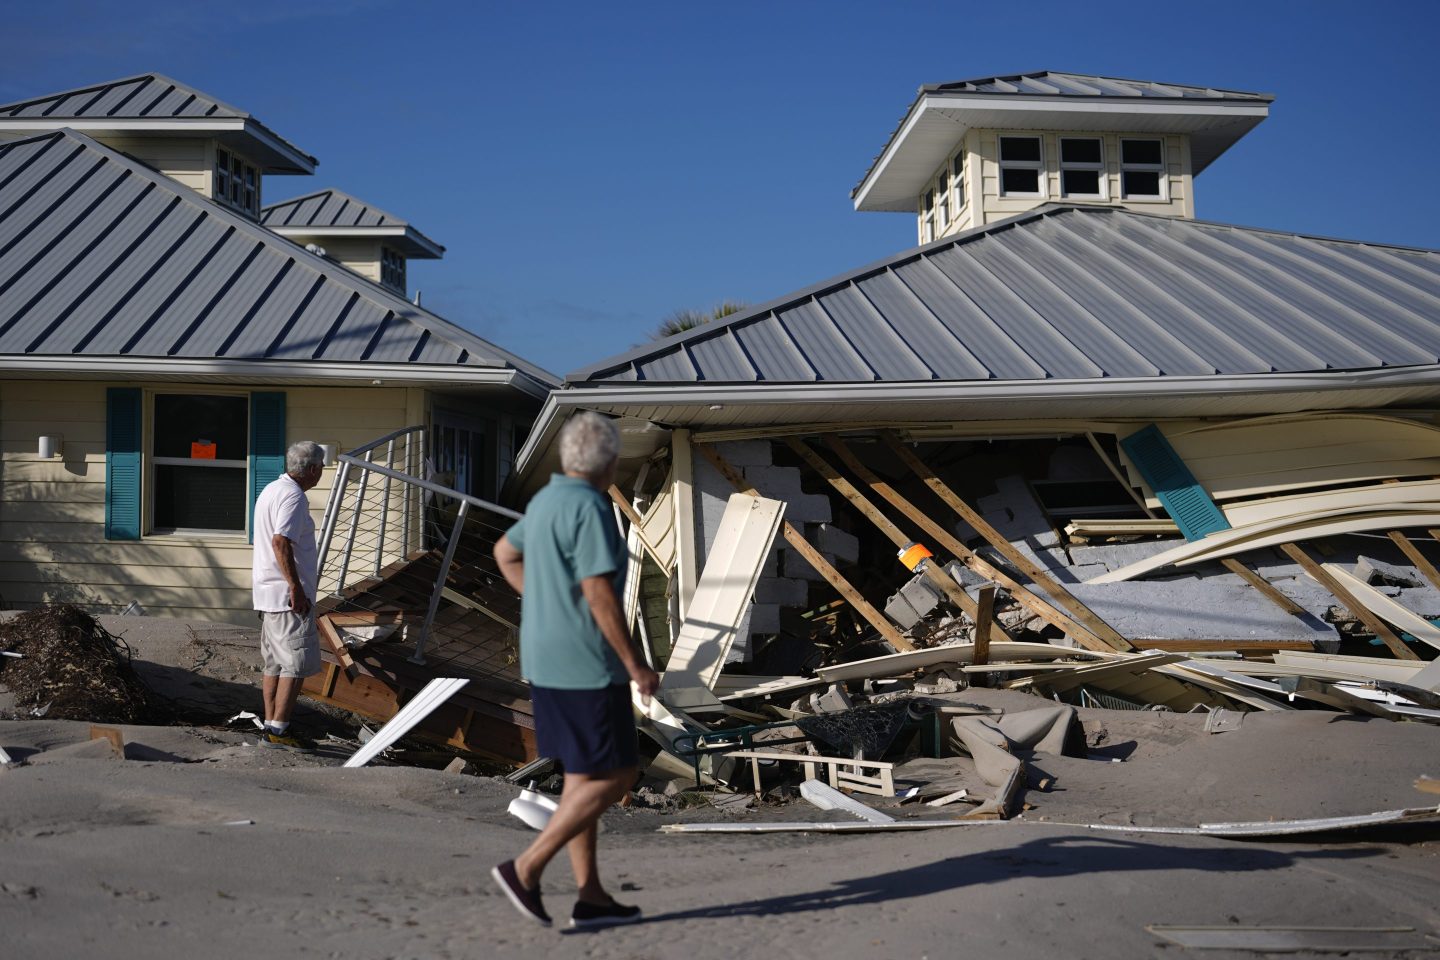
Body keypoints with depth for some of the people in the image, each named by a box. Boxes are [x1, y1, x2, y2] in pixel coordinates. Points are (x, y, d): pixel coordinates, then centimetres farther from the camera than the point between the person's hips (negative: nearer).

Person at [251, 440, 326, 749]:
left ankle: (271, 726, 16)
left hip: (268, 594, 10)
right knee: (297, 664, -8)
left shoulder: (271, 489, 18)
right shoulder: (293, 496, -15)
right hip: (288, 595, -10)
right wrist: (296, 588, -24)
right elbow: (281, 541, -25)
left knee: (274, 663, 12)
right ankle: (278, 729, -9)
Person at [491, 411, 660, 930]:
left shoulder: (546, 501, 10)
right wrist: (636, 663, -15)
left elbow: (505, 552, 26)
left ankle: (590, 896, 17)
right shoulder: (588, 508, -19)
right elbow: (599, 594, -22)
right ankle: (526, 869, -3)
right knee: (613, 778, -1)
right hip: (585, 662, -9)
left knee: (582, 775, 13)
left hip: (545, 658, 9)